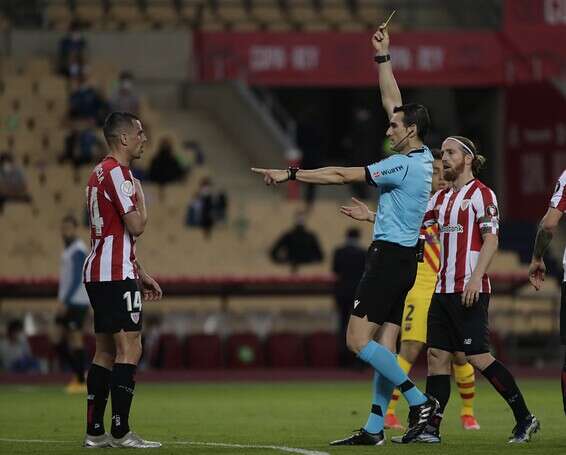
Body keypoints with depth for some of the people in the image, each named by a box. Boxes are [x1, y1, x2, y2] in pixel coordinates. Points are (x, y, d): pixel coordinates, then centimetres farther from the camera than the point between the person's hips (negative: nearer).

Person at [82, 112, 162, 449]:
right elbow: (136, 226, -18)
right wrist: (140, 195, -1)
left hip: (99, 273, 10)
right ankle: (121, 432, -13)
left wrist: (141, 274, 26)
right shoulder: (118, 173, -12)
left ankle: (95, 432, 10)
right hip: (116, 274, -10)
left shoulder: (100, 173, 20)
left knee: (106, 351, 11)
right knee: (130, 348, -10)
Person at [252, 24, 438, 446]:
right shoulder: (423, 158, 9)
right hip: (403, 258, 10)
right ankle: (374, 429, 4)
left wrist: (290, 174, -13)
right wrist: (383, 56, 22)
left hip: (389, 257, -10)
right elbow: (392, 102, 19)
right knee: (384, 348, 6)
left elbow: (343, 175, -17)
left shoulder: (403, 165, -16)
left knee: (358, 340, -11)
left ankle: (420, 402, -13)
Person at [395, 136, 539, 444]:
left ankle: (524, 418, -2)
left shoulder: (481, 194, -6)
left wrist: (476, 278, -22)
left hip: (469, 290, -8)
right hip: (443, 289, 8)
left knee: (478, 356, -10)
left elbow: (491, 240, -13)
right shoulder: (441, 197, 18)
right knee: (437, 355, 4)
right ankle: (431, 428, 4)